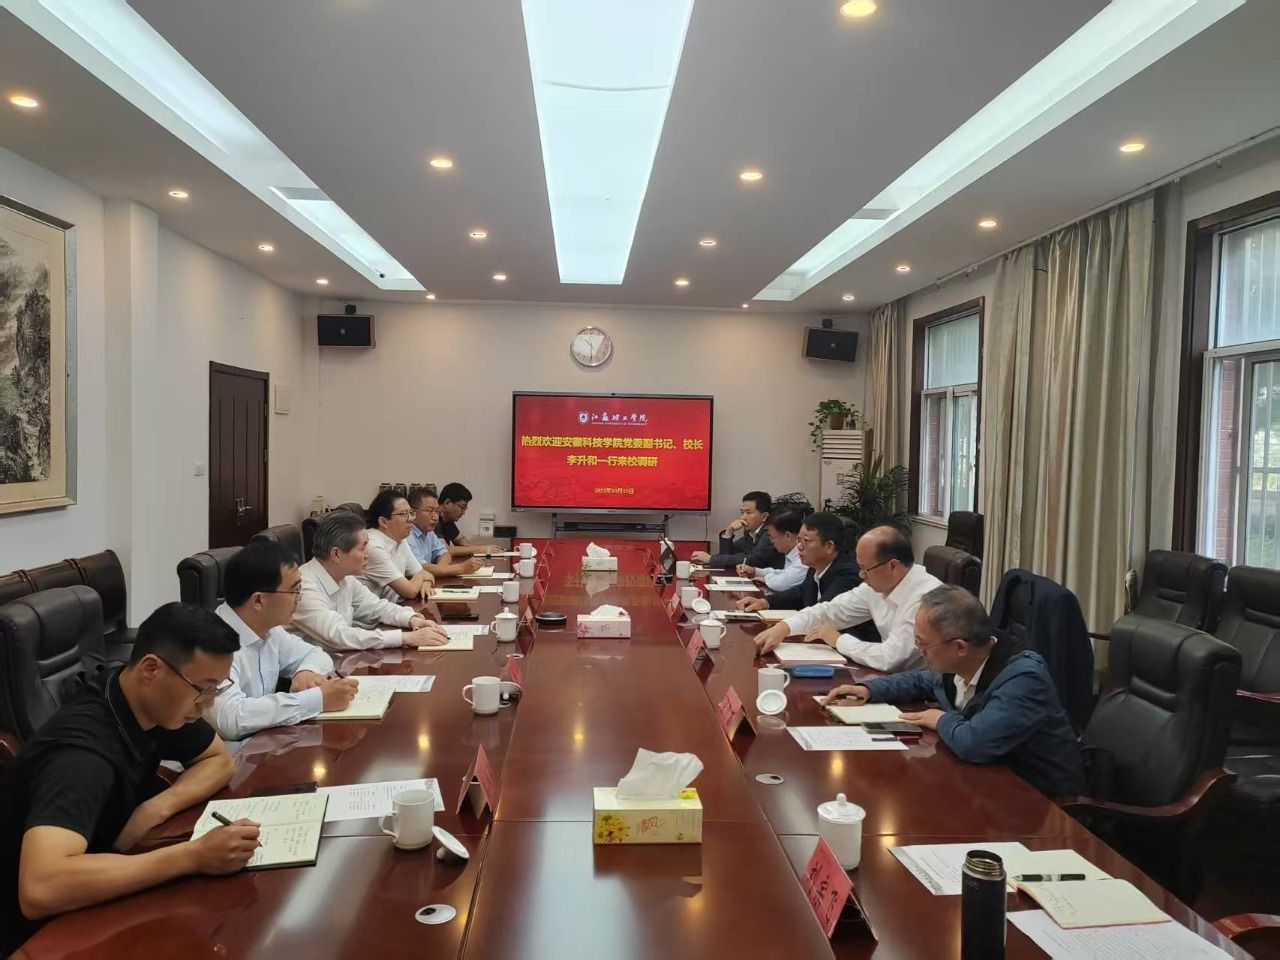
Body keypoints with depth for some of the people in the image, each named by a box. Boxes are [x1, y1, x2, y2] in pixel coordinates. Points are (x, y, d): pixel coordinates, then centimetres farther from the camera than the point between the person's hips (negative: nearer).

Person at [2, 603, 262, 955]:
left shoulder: (150, 700, -10)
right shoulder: (82, 752, -32)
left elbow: (220, 760, 2)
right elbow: (40, 889, -45)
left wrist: (156, 809, -17)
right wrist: (195, 855, -43)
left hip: (99, 894, 7)